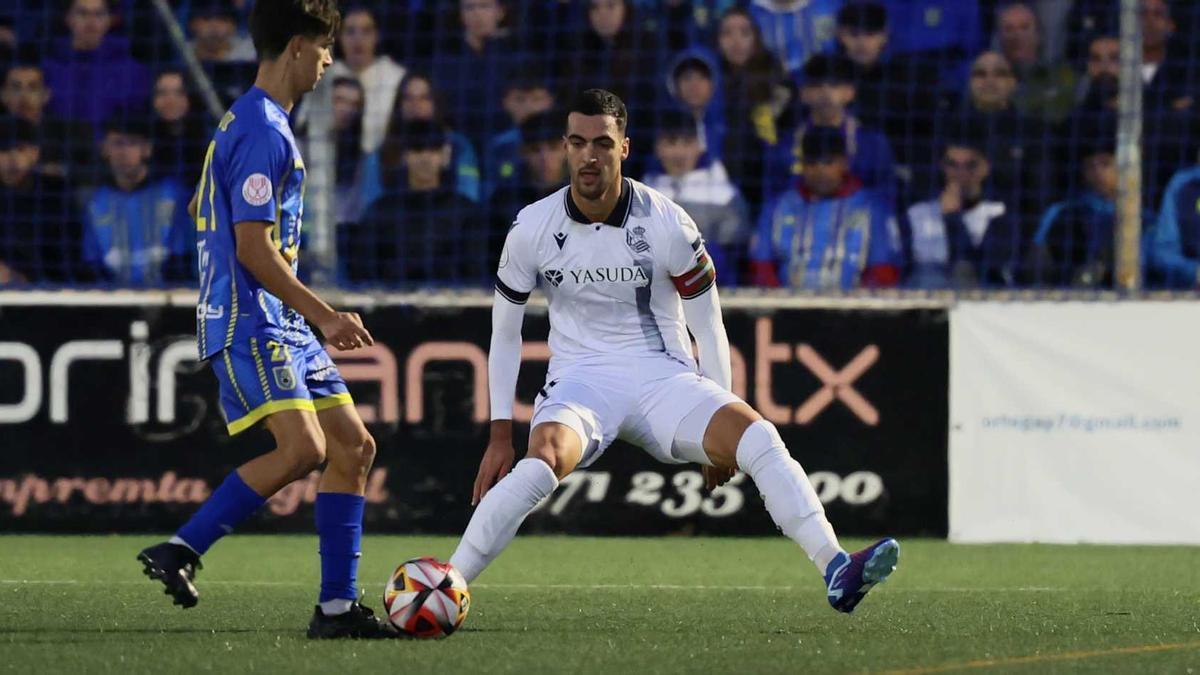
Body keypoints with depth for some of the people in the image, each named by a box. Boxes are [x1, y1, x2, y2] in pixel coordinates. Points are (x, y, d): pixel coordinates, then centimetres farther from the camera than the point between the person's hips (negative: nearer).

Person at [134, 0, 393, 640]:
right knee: (303, 447, -23)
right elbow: (254, 249, -20)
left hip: (282, 325, 11)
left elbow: (201, 207, 29)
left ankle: (337, 606, 6)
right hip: (249, 322, -11)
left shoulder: (248, 121, 18)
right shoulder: (263, 132, -15)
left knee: (353, 445, 6)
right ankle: (179, 551, -17)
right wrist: (325, 316, -17)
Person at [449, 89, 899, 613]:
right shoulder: (532, 229, -4)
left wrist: (720, 435, 4)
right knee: (543, 462, -34)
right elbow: (504, 332, 7)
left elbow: (707, 325, 3)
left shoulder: (666, 224, -6)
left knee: (757, 436, -25)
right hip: (579, 380, -1)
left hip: (663, 376, 1)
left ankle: (836, 572, -30)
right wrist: (500, 434, 4)